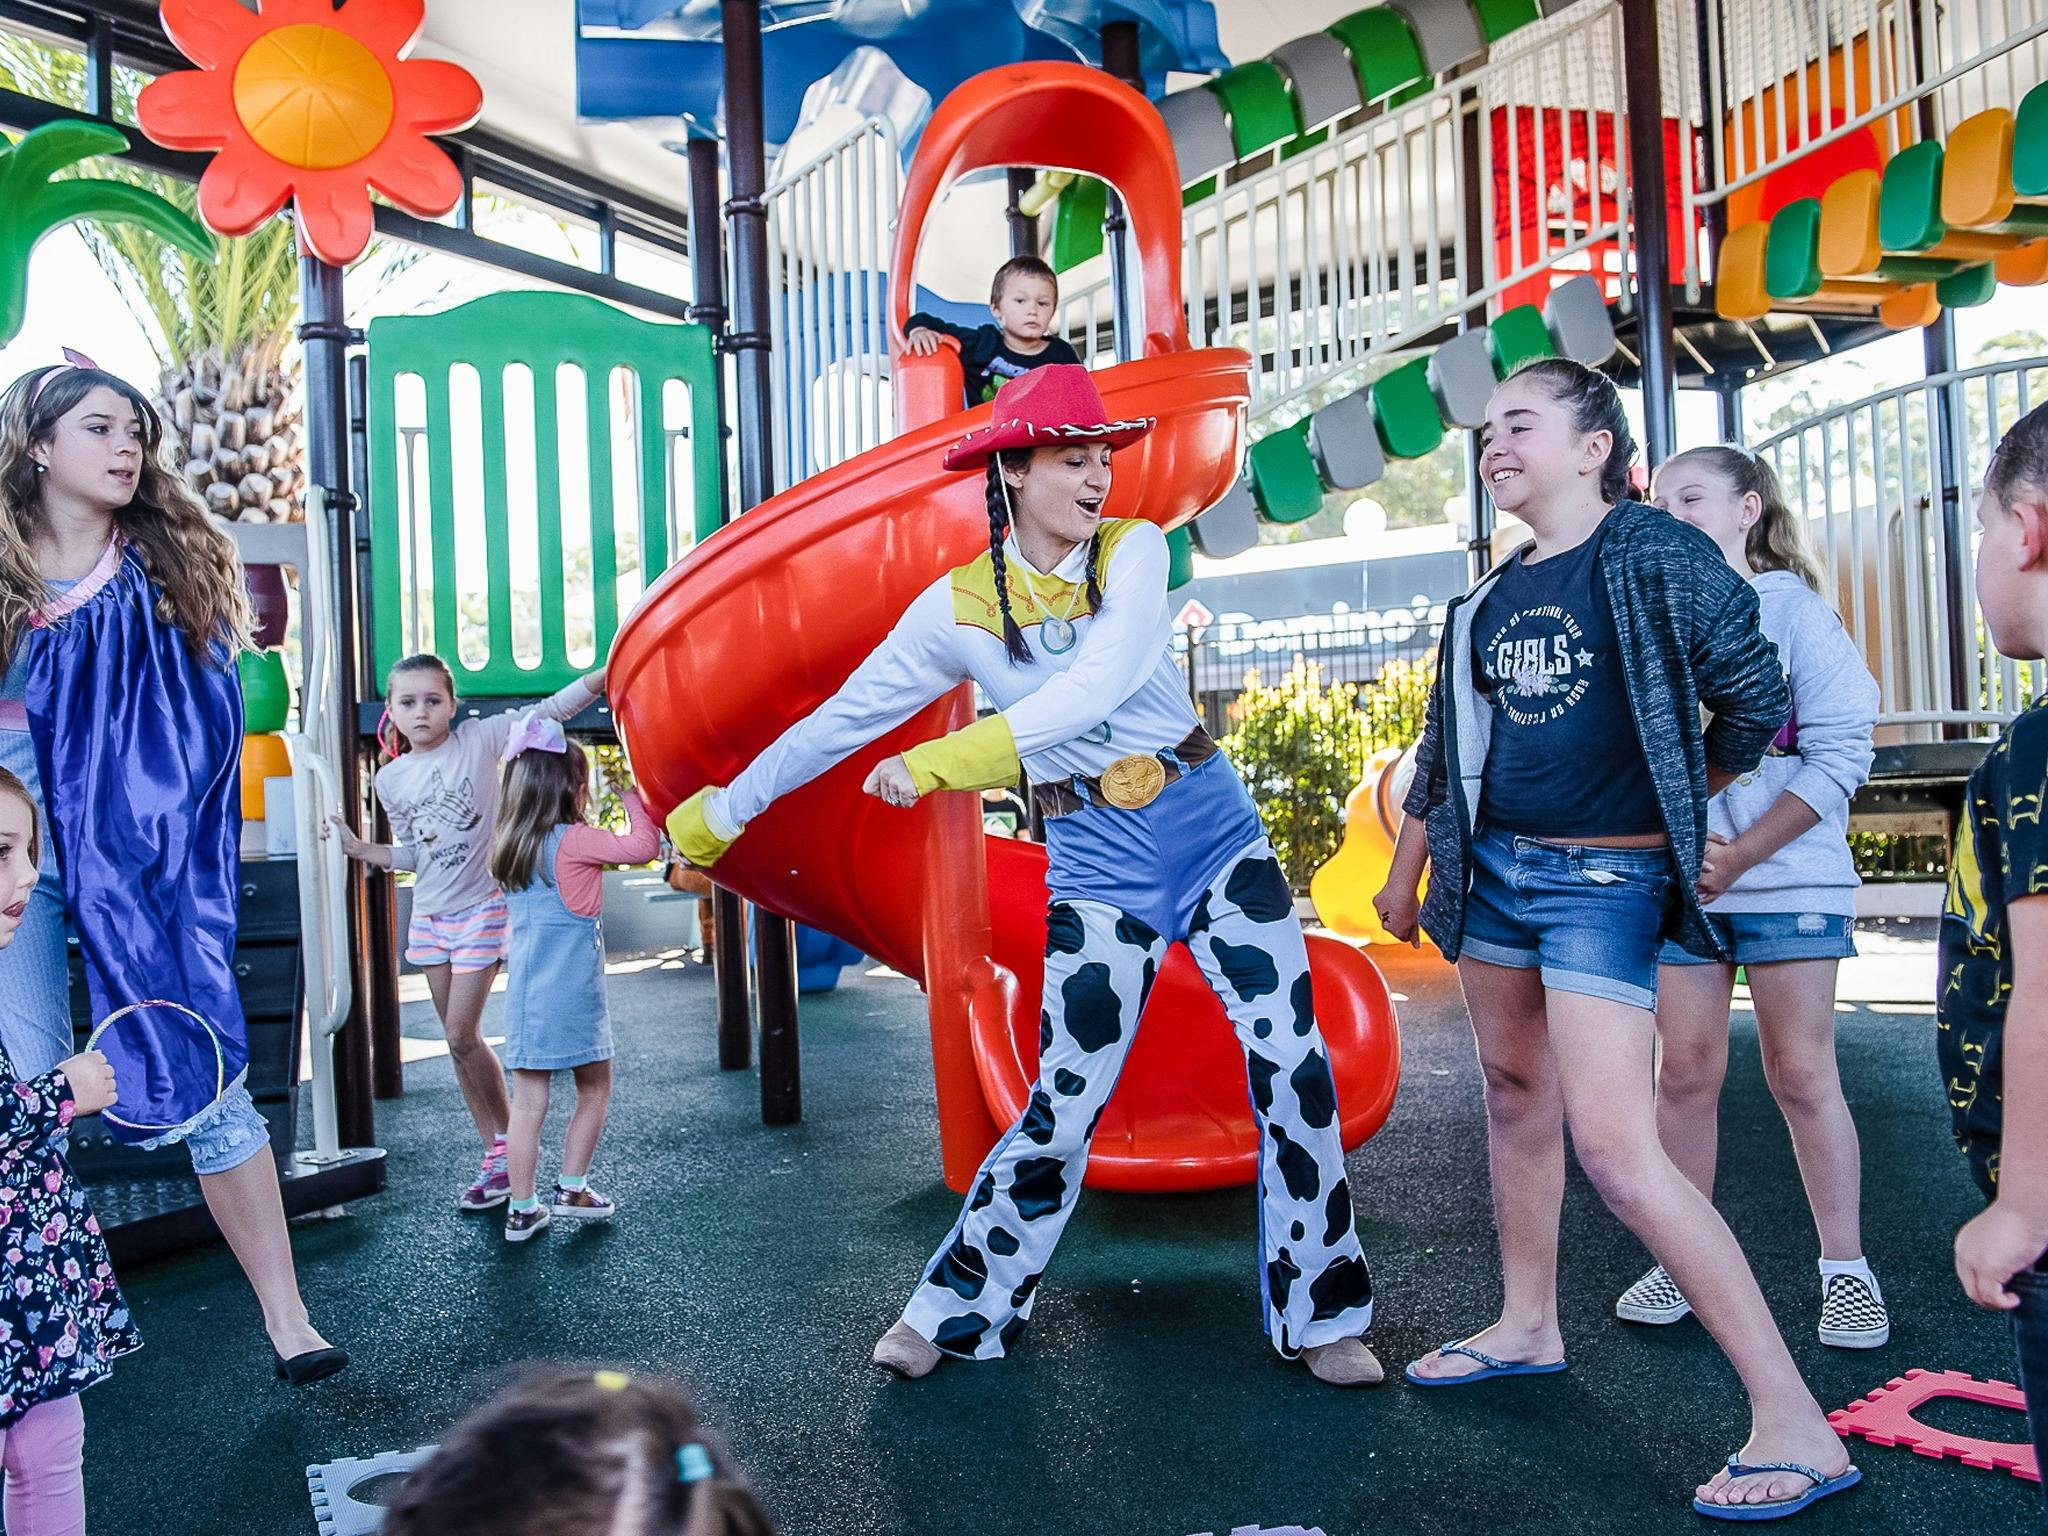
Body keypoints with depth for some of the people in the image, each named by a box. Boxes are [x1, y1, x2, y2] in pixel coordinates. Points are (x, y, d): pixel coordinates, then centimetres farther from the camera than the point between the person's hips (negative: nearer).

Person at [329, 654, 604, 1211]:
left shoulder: (478, 739, -10)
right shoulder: (391, 778, 3)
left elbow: (549, 711, -16)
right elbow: (412, 854, 11)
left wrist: (609, 672, -26)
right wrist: (363, 850, -4)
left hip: (481, 908, -6)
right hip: (430, 914, 6)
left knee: (462, 1035, -8)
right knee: (457, 1040, 10)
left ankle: (508, 1148, 11)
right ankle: (496, 1155, 20)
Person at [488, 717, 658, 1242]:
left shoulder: (510, 846, 8)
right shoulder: (572, 841, -13)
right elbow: (643, 845, -18)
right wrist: (632, 798, -5)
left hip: (526, 996, 6)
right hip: (573, 994, -6)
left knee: (528, 1100, 7)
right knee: (595, 1088, 12)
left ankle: (522, 1210, 11)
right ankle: (572, 1188, 15)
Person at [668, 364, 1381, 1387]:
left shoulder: (1135, 550, -5)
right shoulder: (956, 607, -3)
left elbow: (1102, 682, -23)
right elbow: (845, 718, 5)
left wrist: (945, 760, -31)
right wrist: (720, 811, 11)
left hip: (1212, 827, 1)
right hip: (1096, 861, -1)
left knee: (1294, 1066, -3)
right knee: (1064, 1104, 0)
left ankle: (1319, 1316, 15)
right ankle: (957, 1308, 21)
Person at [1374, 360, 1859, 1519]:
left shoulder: (1656, 558, -10)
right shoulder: (1492, 597, 11)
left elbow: (1758, 701, -6)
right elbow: (1446, 746, 18)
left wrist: (1670, 800, 9)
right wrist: (1405, 876, 22)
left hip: (1604, 879, -7)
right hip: (1493, 867, 7)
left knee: (1614, 1144, -14)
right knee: (1515, 1089, 16)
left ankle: (1798, 1427, -4)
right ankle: (1529, 1327, 35)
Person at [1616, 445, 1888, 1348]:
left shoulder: (1793, 610, -1)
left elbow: (1842, 751, -8)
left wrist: (1741, 856, -14)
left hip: (1787, 877, -3)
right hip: (1675, 880, 3)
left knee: (1801, 1073, 2)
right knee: (1685, 1071, 6)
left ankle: (1845, 1269, 16)